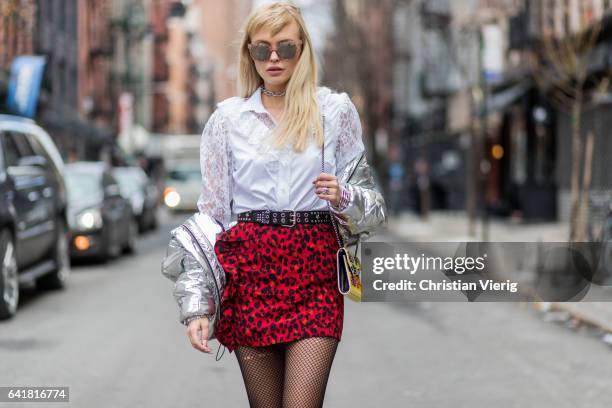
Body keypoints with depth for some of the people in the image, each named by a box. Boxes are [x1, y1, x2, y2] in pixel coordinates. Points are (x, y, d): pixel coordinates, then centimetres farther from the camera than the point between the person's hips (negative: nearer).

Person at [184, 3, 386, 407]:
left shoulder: (336, 109, 8)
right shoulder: (228, 117, 9)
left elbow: (373, 208, 13)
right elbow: (210, 212, 9)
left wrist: (343, 198, -11)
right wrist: (197, 306, 2)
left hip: (315, 272, -1)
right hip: (249, 271, 1)